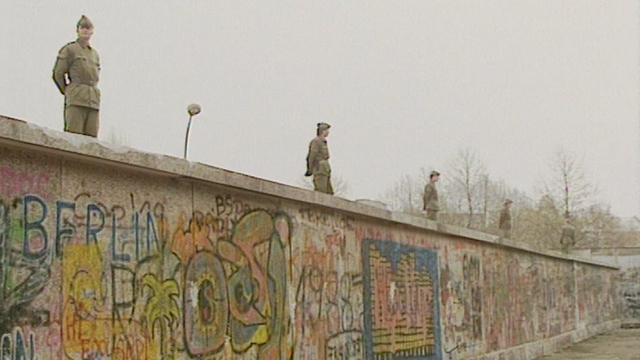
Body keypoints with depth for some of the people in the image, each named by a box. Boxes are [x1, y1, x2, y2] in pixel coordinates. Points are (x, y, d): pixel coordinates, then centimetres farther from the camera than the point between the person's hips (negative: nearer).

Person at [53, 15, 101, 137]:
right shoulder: (70, 49, 5)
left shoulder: (95, 54, 21)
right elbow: (57, 74, 2)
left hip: (93, 101, 5)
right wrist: (66, 91, 6)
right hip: (76, 100, -5)